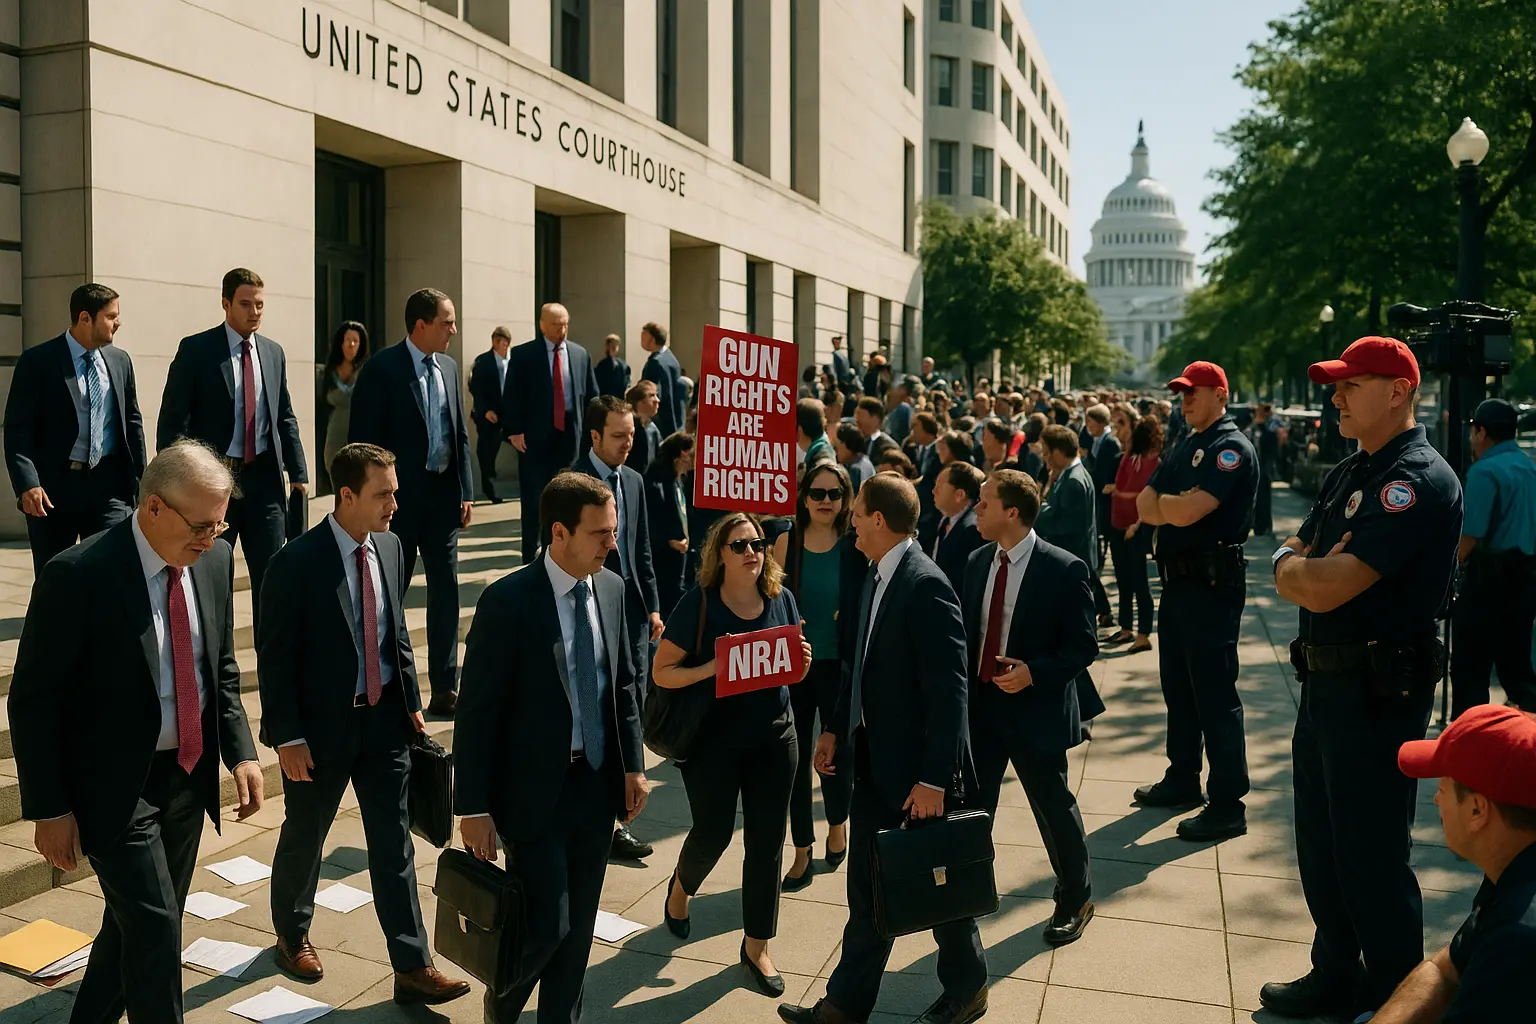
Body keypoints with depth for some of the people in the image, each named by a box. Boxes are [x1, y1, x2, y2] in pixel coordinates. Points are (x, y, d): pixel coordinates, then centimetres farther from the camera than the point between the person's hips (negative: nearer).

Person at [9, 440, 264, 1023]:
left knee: (137, 924, 20)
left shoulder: (215, 560, -2)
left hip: (189, 777, 6)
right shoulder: (78, 576, -20)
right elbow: (33, 702, -13)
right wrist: (49, 809, -12)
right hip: (116, 785, -6)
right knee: (156, 929, -5)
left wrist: (240, 752, 0)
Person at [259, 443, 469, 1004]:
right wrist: (287, 737, -14)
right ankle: (292, 934, 43)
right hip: (322, 725, -4)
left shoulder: (390, 548, 1)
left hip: (384, 719, 4)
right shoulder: (298, 561, -17)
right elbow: (274, 657, -13)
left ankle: (412, 968, 11)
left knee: (394, 844, 5)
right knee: (304, 839, 17)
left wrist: (412, 702, 9)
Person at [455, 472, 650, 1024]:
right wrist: (474, 807, -12)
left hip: (597, 781, 6)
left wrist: (632, 764, 8)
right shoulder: (508, 600, -17)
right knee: (546, 925, -1)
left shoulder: (611, 588, 2)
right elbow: (477, 711, -14)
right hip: (534, 788, -5)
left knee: (579, 923, 15)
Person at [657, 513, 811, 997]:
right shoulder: (698, 604, -12)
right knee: (713, 834, 10)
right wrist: (711, 668, -27)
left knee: (767, 843, 7)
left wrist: (802, 660, -12)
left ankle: (756, 946, 25)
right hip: (713, 739, -3)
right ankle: (681, 887, 46)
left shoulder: (781, 599, 0)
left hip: (773, 739, 3)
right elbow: (662, 672, -10)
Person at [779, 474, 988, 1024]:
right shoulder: (876, 578, 5)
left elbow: (949, 691, -24)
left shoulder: (925, 585, -23)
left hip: (916, 766, -8)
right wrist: (836, 728, 12)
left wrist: (933, 778, -23)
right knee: (866, 885, 15)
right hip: (875, 757, 8)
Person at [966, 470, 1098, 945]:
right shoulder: (976, 562, 3)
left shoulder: (1064, 569, -15)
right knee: (971, 806, 12)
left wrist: (1034, 672, -23)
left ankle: (1075, 900, 34)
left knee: (1054, 808, 12)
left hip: (1035, 709, -5)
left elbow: (1083, 646, -11)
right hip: (980, 704, 5)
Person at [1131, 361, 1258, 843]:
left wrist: (1163, 501, -4)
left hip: (1212, 582, -9)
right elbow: (1145, 508, 7)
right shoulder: (1185, 446, 15)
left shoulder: (1230, 448, -13)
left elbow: (1186, 512, -24)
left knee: (1214, 694, -4)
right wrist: (1178, 505, -12)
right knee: (1177, 686, 17)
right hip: (1178, 579, 9)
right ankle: (1182, 779, 31)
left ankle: (1228, 804, 4)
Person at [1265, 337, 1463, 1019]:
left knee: (1371, 859, 3)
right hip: (1326, 682, 9)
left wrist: (1292, 564, -7)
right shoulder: (1350, 473, 12)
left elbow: (1324, 589, -27)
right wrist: (1306, 565, -11)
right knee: (1320, 848, 20)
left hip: (1379, 693, -9)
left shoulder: (1419, 481, -19)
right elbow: (1292, 572, 11)